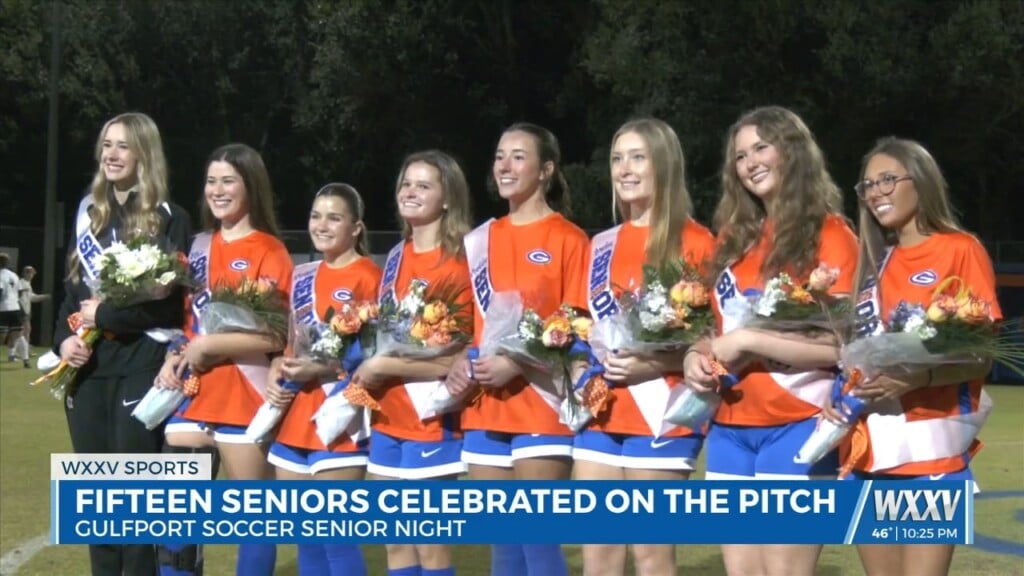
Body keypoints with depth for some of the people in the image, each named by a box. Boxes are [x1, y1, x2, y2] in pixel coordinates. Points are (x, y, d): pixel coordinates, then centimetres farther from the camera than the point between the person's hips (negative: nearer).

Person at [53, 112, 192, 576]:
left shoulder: (169, 219, -2)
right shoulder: (88, 213, 16)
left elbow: (170, 300, -11)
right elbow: (71, 290, 17)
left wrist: (106, 315, -11)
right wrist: (64, 338, -1)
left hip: (141, 369, -6)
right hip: (88, 369, 6)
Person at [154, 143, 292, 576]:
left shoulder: (269, 252, -5)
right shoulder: (199, 247, 15)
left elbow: (275, 336, -13)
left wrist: (207, 346, -15)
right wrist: (175, 357, 2)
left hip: (243, 398, -6)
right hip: (193, 394, 6)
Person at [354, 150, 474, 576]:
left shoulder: (458, 264, -12)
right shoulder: (396, 258, 11)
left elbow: (455, 358, -17)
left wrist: (382, 367, -13)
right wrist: (368, 369, 4)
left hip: (431, 418, -7)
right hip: (388, 416, 7)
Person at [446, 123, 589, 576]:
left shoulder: (568, 240, -4)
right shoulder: (478, 241, 14)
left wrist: (517, 364, -17)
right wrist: (461, 363, -1)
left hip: (542, 408, -6)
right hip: (485, 408, 6)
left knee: (537, 537, -5)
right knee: (502, 539, 9)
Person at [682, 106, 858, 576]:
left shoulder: (828, 234, -5)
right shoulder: (734, 236, 15)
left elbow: (842, 344, -14)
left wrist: (747, 341, -16)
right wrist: (696, 355, 3)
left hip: (796, 424, -7)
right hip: (729, 425, 7)